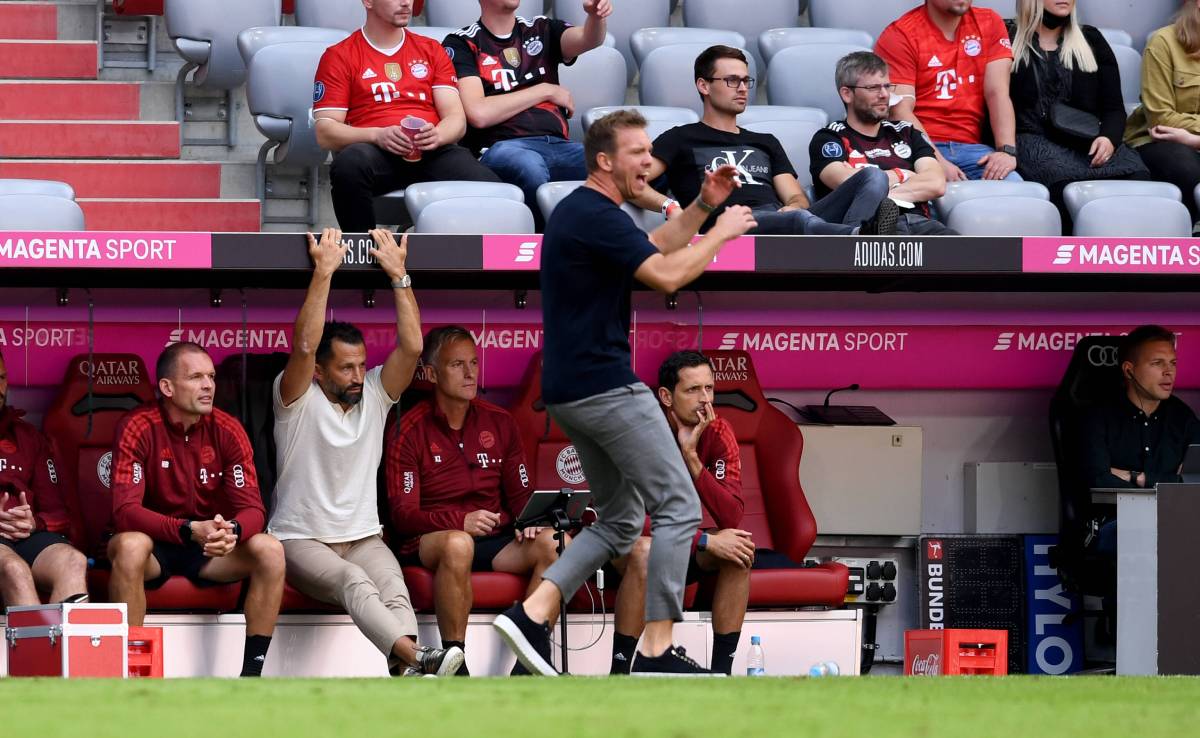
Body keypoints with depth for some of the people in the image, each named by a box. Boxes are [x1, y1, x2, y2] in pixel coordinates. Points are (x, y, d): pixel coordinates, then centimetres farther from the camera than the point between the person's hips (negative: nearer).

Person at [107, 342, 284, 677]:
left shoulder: (226, 429, -6)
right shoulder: (138, 427, -15)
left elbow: (252, 508, -10)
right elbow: (125, 511, -24)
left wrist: (231, 531, -36)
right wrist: (191, 530, -39)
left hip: (213, 548, 3)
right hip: (155, 542, -3)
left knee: (270, 551, -23)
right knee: (130, 546, -37)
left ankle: (251, 672, -18)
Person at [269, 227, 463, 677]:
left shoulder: (375, 395, 9)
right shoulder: (297, 400, -2)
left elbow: (411, 347, -4)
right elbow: (305, 345, -20)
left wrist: (398, 275, -7)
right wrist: (324, 272, -22)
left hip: (363, 537, 4)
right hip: (302, 540, -4)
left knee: (393, 584, -31)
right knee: (353, 582, -36)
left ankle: (407, 674, -56)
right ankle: (416, 657, -60)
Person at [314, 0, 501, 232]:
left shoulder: (431, 50, 21)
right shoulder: (339, 57, 10)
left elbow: (456, 118, 13)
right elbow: (325, 133, 2)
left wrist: (437, 135, -12)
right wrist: (377, 135, -16)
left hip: (433, 152, 2)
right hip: (376, 151, -2)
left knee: (490, 190, -30)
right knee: (349, 164, -39)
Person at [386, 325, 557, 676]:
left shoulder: (499, 423, 13)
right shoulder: (409, 432, -1)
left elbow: (520, 494, 16)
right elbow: (403, 515, -8)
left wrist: (528, 521, -10)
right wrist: (461, 521, -25)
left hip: (497, 541, 4)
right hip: (429, 543, -4)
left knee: (553, 542, -26)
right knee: (457, 543, -40)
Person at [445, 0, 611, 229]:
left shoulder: (542, 30, 24)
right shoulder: (461, 44, 10)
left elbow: (589, 39, 3)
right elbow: (479, 114, -4)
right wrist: (546, 91, 5)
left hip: (559, 145, 3)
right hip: (502, 148, -3)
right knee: (530, 166, -40)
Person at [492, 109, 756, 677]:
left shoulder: (584, 211, 16)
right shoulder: (596, 217, -16)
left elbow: (655, 249, 29)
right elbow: (667, 276, -23)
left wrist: (703, 206, 16)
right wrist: (723, 231, -9)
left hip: (571, 391, 10)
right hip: (606, 387, -10)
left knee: (618, 523, 16)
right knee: (678, 508, -3)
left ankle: (532, 614, 1)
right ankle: (657, 650, -5)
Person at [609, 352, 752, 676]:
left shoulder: (718, 433, -10)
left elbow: (732, 519, -20)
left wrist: (691, 456, -29)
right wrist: (706, 541, -35)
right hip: (631, 547, -4)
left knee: (741, 549, -24)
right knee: (644, 551, -37)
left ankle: (721, 669, -20)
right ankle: (619, 670, -29)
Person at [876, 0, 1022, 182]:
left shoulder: (989, 23, 11)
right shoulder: (899, 35, -2)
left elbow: (997, 92, 2)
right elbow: (900, 111, -10)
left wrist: (1007, 150, -14)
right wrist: (937, 162, -23)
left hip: (970, 147, 3)